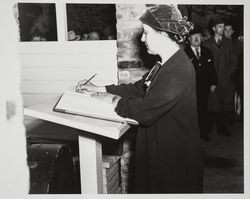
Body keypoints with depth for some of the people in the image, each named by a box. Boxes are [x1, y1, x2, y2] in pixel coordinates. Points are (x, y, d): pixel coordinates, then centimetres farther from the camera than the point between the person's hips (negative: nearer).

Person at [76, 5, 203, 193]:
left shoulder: (179, 70, -26)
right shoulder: (165, 64, 6)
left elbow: (145, 111, -30)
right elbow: (137, 88, 13)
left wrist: (114, 100, -14)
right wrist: (98, 89, 9)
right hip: (157, 150, 9)